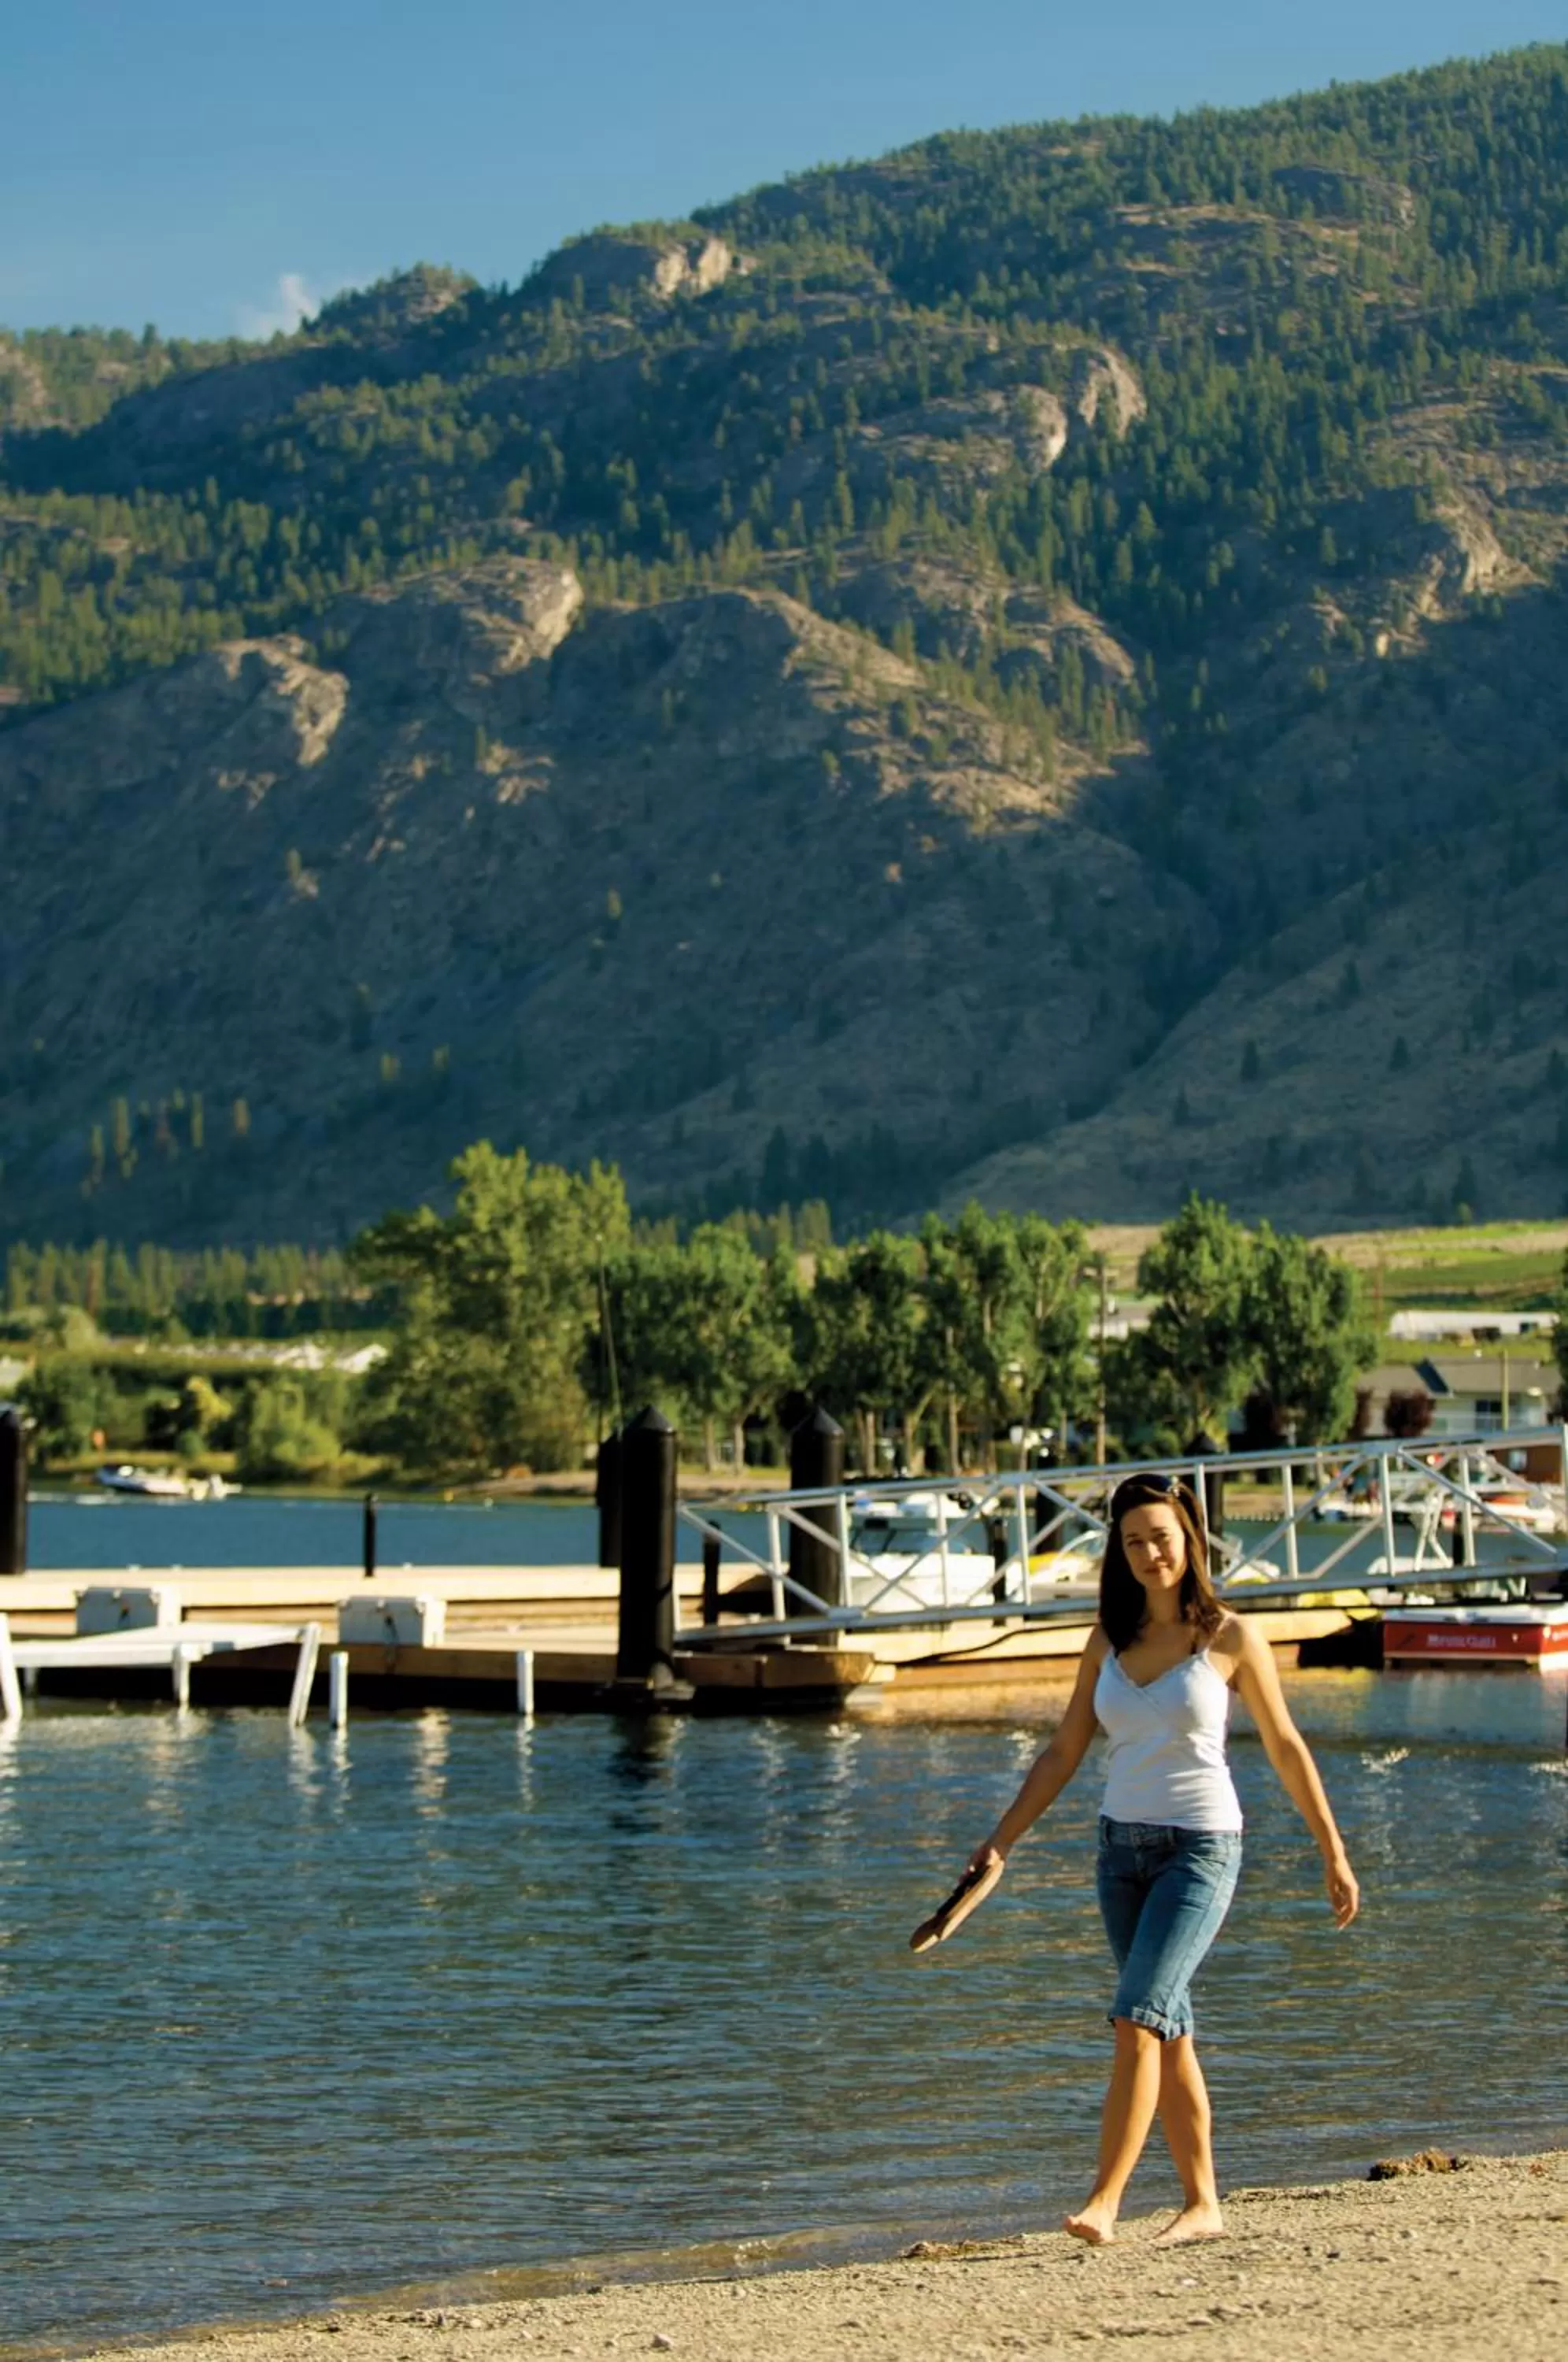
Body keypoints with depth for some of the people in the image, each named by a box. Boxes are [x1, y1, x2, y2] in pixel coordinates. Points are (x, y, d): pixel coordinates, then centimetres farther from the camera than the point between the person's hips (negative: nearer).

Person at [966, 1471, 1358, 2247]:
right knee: (1168, 2033, 9)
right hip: (1121, 1848, 5)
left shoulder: (1230, 1638, -5)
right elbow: (1064, 1752, 9)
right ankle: (1202, 2205, 16)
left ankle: (1104, 2202, -18)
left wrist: (1333, 1853, 5)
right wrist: (1000, 1841, 2)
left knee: (1137, 2020, -17)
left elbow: (1286, 1749, 2)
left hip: (1200, 1848, -5)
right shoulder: (1109, 1642, 6)